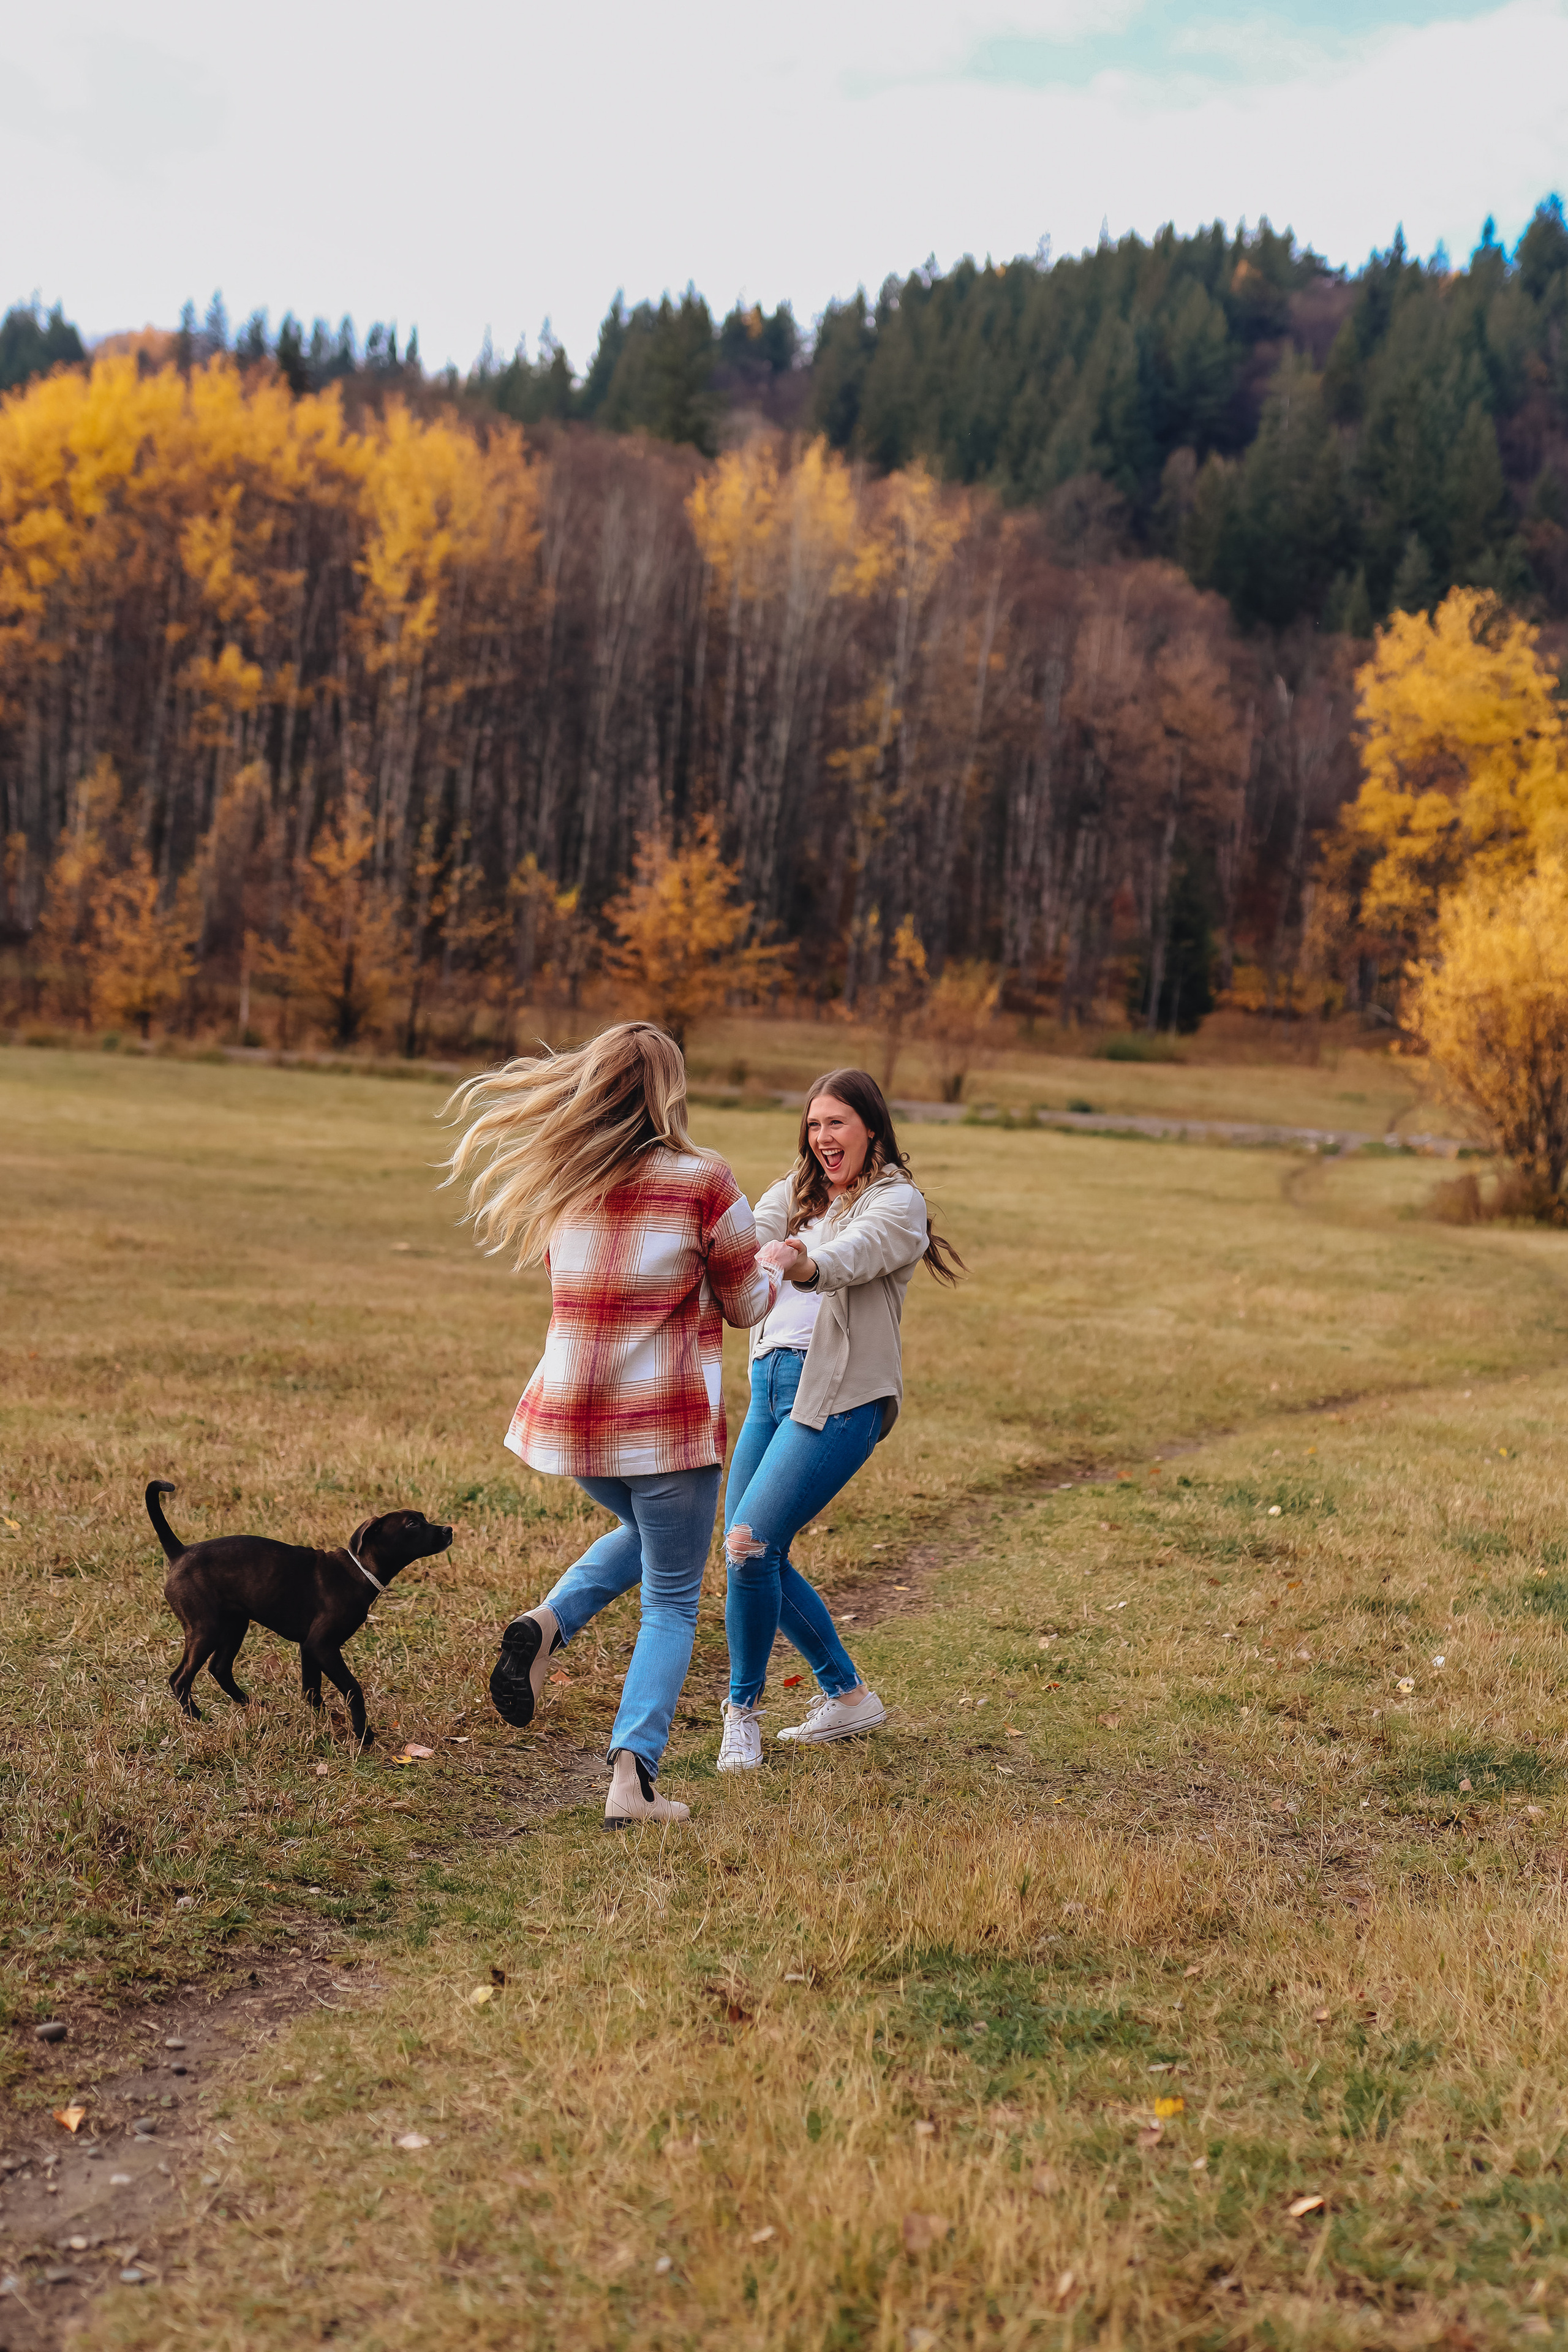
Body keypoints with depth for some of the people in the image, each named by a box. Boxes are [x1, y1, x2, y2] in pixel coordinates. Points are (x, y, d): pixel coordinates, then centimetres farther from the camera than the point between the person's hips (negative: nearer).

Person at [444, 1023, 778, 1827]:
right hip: (668, 1419, -5)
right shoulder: (703, 1182, -11)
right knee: (671, 1602, 9)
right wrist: (771, 1272, 22)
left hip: (571, 1414, 5)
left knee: (644, 1535, 32)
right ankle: (632, 1776, -2)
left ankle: (546, 1625, 7)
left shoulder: (560, 1183, 2)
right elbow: (746, 1306, 0)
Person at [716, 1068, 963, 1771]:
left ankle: (743, 1711, 3)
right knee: (756, 1557, 9)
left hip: (839, 1396, -7)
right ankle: (847, 1695, 27)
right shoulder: (795, 1192, 17)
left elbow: (852, 1256, -25)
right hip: (771, 1381, 8)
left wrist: (804, 1263, -48)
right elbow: (749, 1238, -5)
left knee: (751, 1543, -16)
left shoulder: (896, 1201, -3)